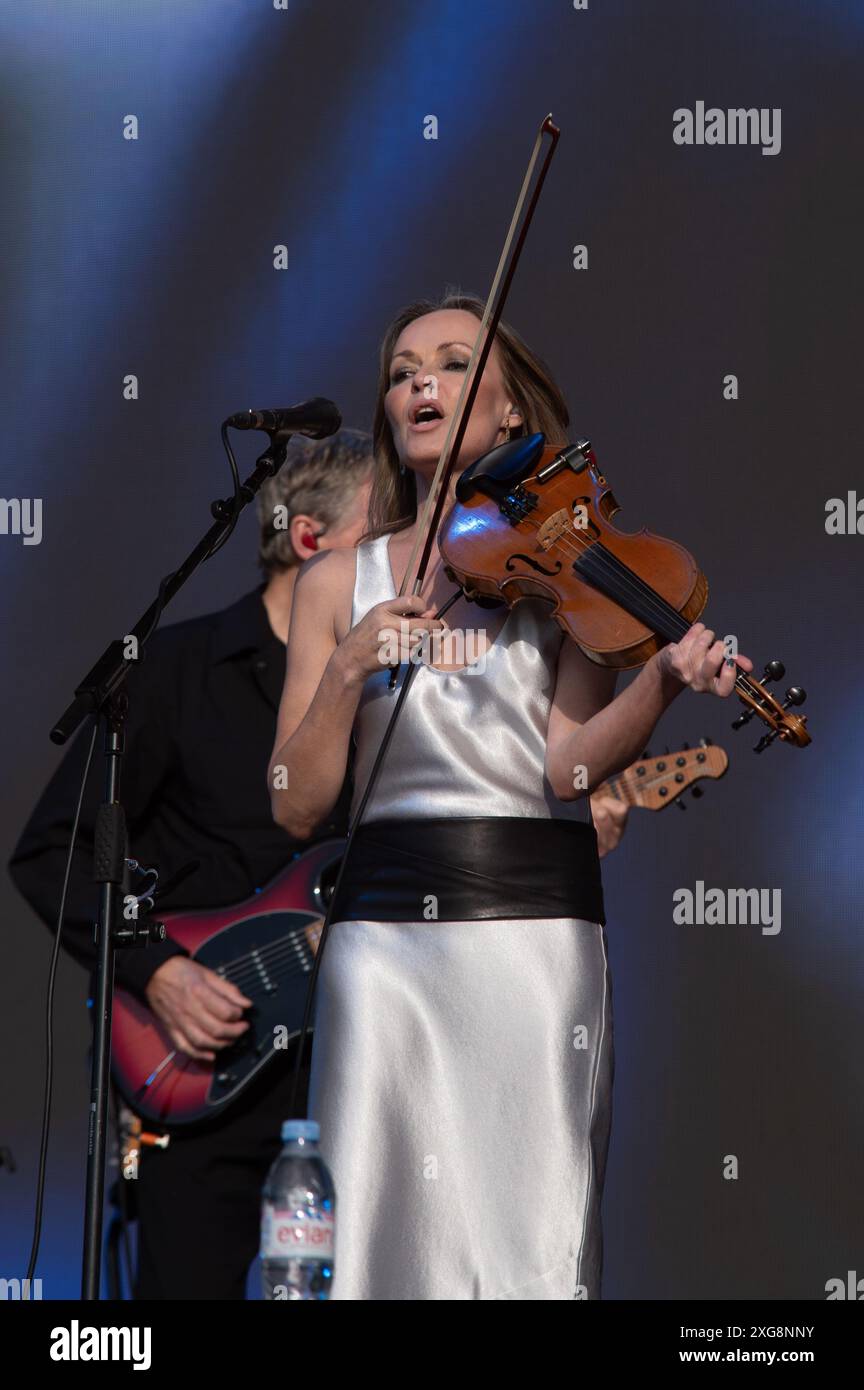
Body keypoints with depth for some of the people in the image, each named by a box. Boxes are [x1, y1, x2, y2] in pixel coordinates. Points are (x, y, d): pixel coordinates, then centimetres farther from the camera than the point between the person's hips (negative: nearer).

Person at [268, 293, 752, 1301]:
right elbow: (296, 805, 4)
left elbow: (569, 764, -8)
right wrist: (348, 671, -10)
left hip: (535, 925, -1)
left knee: (532, 1234, -6)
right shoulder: (337, 583, 11)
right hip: (384, 926, 2)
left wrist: (664, 681, -25)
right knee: (386, 1225, -3)